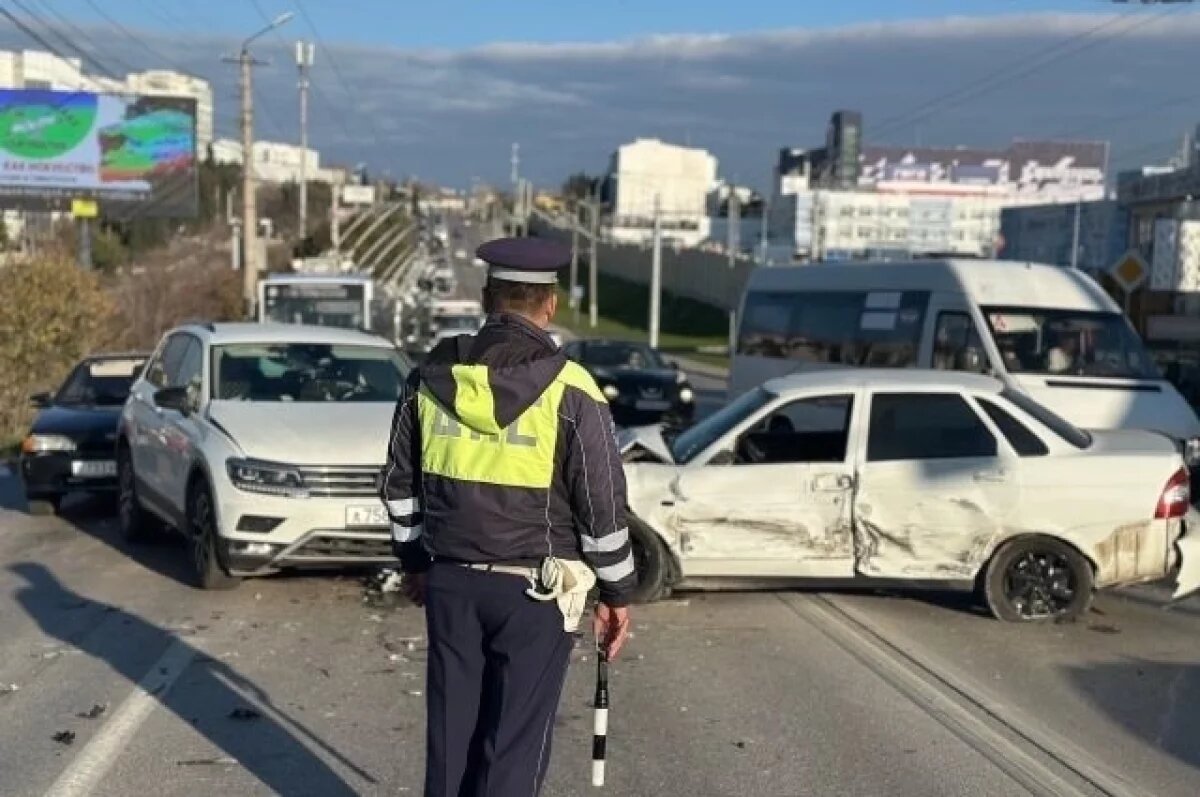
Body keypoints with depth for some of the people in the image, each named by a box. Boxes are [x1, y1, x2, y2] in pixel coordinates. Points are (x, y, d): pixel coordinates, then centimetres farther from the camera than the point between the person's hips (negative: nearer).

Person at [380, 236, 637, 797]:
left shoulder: (431, 378, 1)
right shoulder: (570, 392, -12)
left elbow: (400, 484, 10)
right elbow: (604, 506, -9)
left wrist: (414, 560, 23)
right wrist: (616, 593, 3)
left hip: (450, 582, 4)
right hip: (533, 590, -4)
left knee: (450, 727, 15)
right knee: (515, 741, 4)